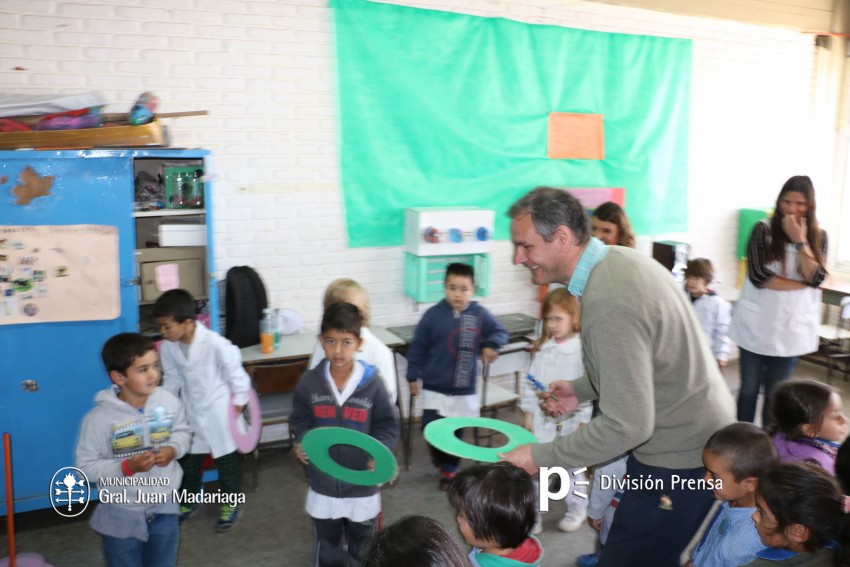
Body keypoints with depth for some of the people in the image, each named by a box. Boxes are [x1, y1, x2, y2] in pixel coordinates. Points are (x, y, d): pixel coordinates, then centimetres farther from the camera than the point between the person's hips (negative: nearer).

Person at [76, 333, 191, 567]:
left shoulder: (168, 400, -13)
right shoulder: (99, 418, -22)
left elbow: (182, 431, 5)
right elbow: (87, 466, -16)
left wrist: (173, 450, -15)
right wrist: (127, 467, -28)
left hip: (164, 508, 3)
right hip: (122, 515, -3)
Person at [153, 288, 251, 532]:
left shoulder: (217, 345, -30)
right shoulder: (167, 347, -14)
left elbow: (238, 378, -17)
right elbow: (172, 380, 3)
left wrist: (238, 409, -9)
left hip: (219, 413, -5)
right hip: (190, 412, 5)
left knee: (227, 461, 13)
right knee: (187, 460, 20)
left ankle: (231, 503, 34)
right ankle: (189, 500, 43)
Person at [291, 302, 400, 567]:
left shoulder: (372, 383, -16)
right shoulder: (310, 382, -10)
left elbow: (388, 425, -6)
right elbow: (300, 420, 4)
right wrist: (302, 443, -14)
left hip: (362, 485, -1)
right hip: (323, 484, 1)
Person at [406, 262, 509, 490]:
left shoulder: (480, 314, -8)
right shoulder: (433, 315, -10)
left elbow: (500, 332, 6)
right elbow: (418, 347, -2)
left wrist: (490, 345, -14)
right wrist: (413, 376, 0)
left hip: (464, 389, 1)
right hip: (435, 387, -1)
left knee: (456, 432, 10)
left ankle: (448, 469, 31)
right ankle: (438, 454, 31)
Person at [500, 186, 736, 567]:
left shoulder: (609, 307, -31)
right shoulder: (620, 259, -1)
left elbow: (628, 426, -30)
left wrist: (541, 457, -21)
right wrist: (581, 390, 7)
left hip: (681, 459, -9)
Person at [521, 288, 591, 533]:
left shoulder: (583, 349, -13)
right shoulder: (542, 348, 3)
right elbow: (531, 381, 8)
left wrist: (583, 422, -13)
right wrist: (527, 412, 6)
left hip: (569, 421, -4)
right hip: (541, 419, 4)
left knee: (572, 468, 15)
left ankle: (577, 509, 37)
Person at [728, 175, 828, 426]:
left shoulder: (818, 237, 2)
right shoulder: (763, 230, -6)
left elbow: (816, 278, -12)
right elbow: (758, 276, -16)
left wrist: (800, 241, -18)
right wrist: (802, 285, -14)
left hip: (792, 327, 2)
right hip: (757, 324, -2)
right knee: (749, 389, 9)